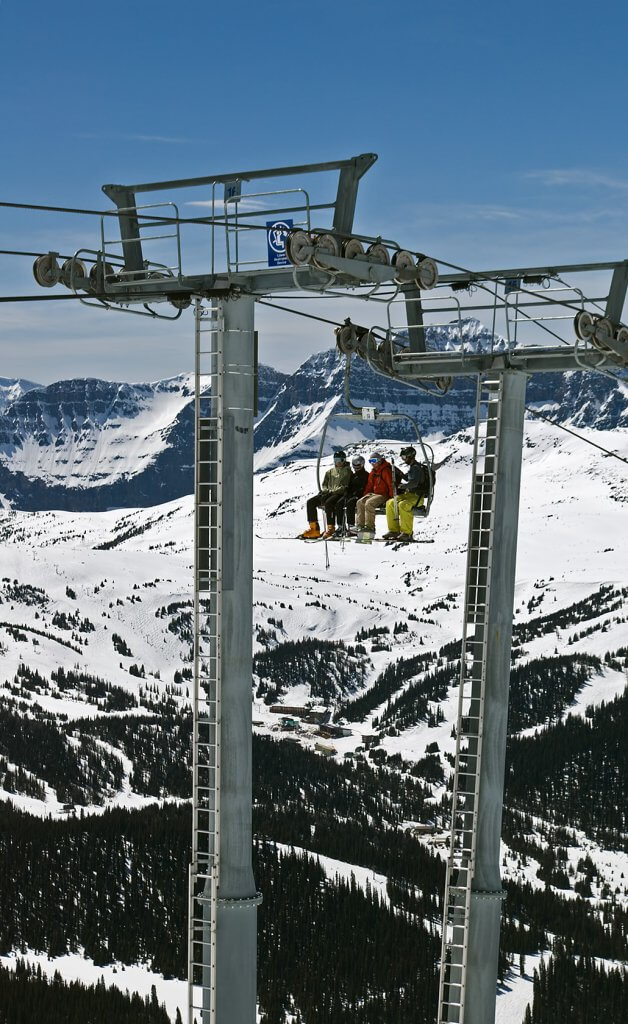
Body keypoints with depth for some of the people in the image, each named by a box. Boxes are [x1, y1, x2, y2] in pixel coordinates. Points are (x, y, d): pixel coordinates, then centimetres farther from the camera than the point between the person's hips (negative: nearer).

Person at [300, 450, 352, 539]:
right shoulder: (330, 472, 22)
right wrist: (325, 490, 0)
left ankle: (331, 528, -35)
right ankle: (314, 528, -14)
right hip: (328, 493, 7)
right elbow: (324, 484, 24)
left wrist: (331, 491, -17)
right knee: (310, 502, -12)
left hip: (339, 494, -7)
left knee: (328, 502, -38)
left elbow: (345, 487, -9)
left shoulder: (347, 471, 2)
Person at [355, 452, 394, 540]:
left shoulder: (386, 471, -10)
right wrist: (365, 495, 11)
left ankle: (370, 527, -30)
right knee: (359, 502, -11)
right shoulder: (372, 472, 16)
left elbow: (391, 485, -14)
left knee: (369, 503, -30)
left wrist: (391, 498, -18)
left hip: (383, 495, -8)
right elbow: (369, 485, 23)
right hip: (374, 493, 8)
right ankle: (360, 525, -15)